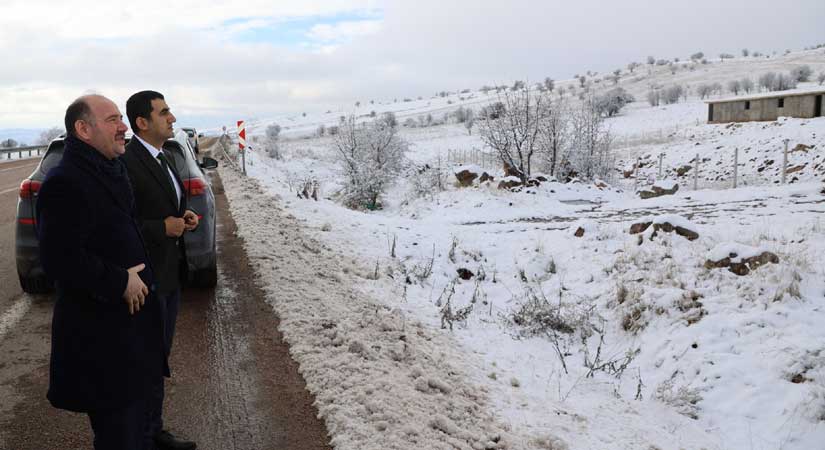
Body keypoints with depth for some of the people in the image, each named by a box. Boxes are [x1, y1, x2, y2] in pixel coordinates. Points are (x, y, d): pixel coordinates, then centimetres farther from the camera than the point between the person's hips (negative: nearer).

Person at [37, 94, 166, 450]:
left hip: (130, 319, 9)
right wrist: (120, 282, -19)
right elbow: (60, 259, -28)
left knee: (133, 411, 22)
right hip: (100, 331, -9)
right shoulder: (65, 183, -21)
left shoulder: (111, 170, 9)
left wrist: (137, 278, 10)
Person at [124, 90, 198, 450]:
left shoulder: (162, 158, 11)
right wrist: (163, 228, -22)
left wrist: (183, 217, 3)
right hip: (147, 278, -9)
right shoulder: (127, 163, -19)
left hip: (170, 274, 9)